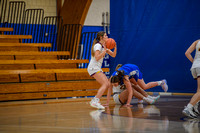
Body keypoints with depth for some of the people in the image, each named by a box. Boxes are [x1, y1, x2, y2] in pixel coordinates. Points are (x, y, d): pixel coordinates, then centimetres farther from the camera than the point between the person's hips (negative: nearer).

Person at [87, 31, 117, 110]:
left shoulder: (104, 46, 17)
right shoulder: (98, 45, -11)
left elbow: (113, 55, 16)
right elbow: (97, 58, -24)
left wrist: (115, 47, 1)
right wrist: (105, 50, -21)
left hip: (97, 69, 10)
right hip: (93, 68, -10)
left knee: (107, 84, 5)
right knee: (105, 84, -21)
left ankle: (94, 101, 6)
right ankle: (95, 102, -30)